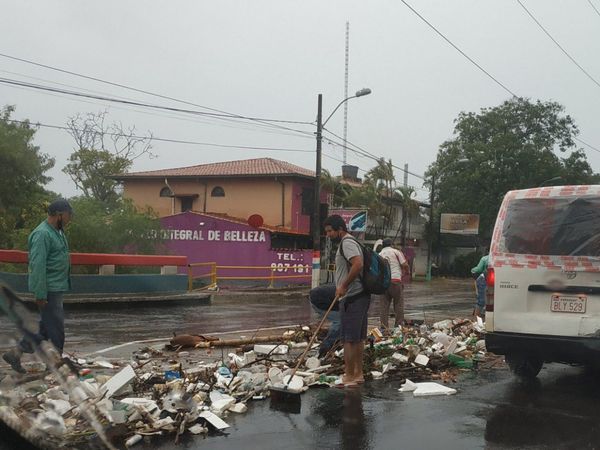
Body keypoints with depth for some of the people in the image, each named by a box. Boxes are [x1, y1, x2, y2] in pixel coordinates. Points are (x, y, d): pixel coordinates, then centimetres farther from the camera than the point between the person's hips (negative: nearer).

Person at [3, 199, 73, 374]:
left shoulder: (57, 232, 14)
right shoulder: (42, 234, -17)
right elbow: (38, 266, -22)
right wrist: (40, 294, -23)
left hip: (56, 288, 10)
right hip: (48, 290, -10)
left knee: (47, 327, 15)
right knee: (55, 327, -2)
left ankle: (15, 353, 20)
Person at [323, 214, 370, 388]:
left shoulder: (347, 243, -13)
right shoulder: (349, 242, 20)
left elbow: (358, 264, -28)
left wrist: (344, 286, -23)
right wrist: (343, 287, 21)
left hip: (352, 298, -11)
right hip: (360, 296, 11)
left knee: (349, 339, -7)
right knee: (358, 338, 15)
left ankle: (349, 377, -3)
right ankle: (358, 374, 22)